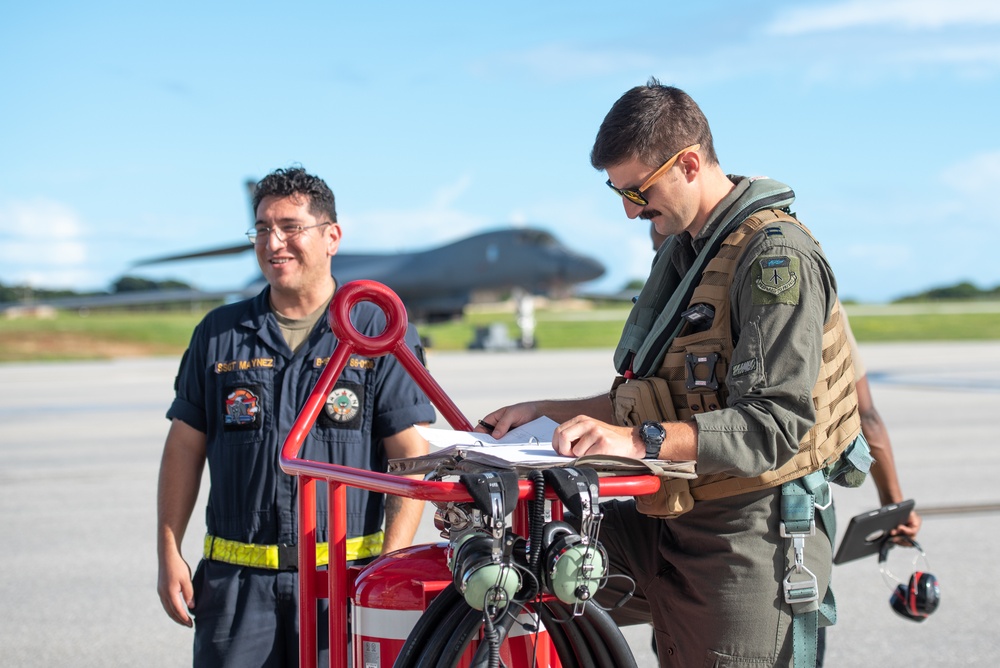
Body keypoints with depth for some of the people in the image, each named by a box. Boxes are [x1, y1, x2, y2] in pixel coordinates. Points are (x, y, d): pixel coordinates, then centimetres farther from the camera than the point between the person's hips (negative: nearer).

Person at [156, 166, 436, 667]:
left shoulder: (382, 332, 2)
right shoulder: (218, 335, 11)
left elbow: (411, 457, -2)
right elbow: (184, 448, 13)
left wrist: (391, 566, -10)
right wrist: (169, 555, 6)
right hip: (237, 580, 2)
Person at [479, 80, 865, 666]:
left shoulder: (777, 256, -15)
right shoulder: (681, 251, 17)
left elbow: (777, 424, -25)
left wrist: (641, 441, -33)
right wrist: (552, 412, 11)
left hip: (750, 540, -8)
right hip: (668, 523, 8)